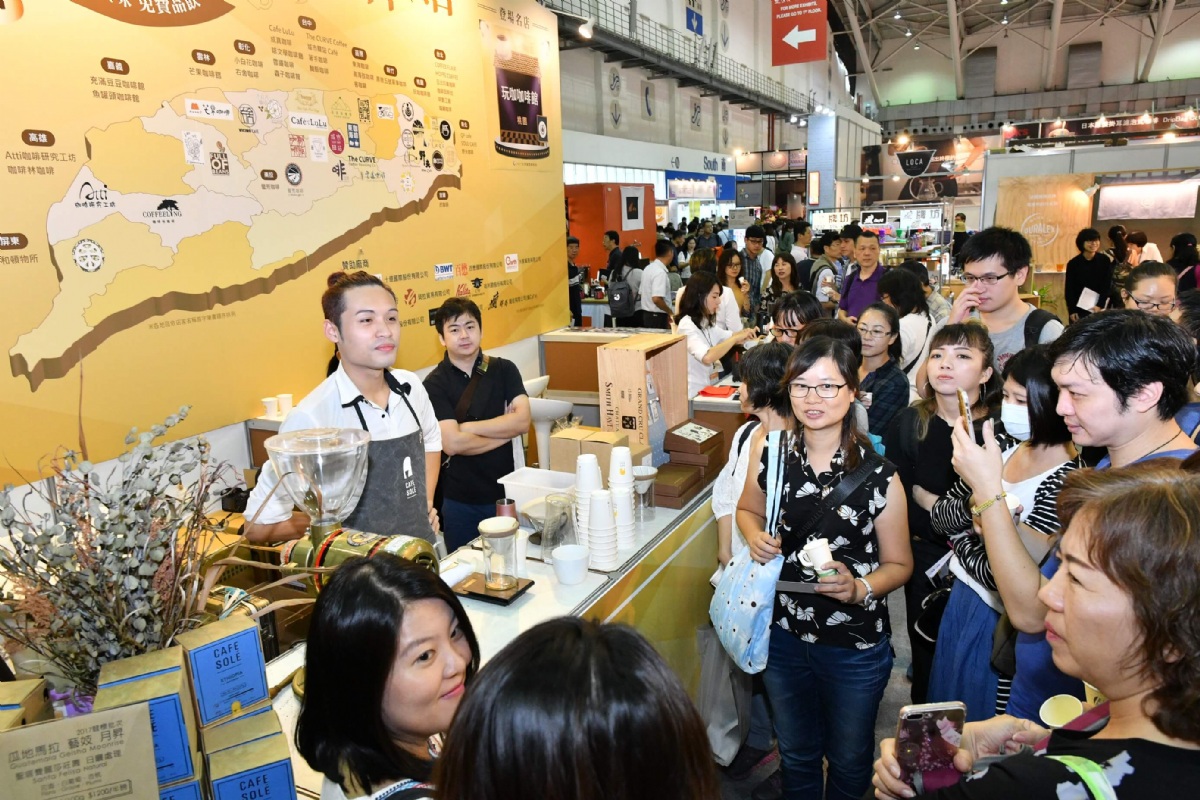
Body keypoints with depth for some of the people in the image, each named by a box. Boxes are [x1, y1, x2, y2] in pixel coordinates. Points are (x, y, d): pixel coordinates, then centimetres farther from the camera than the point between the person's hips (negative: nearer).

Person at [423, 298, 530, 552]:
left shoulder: (504, 369, 0)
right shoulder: (435, 384, -9)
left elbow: (523, 421, -11)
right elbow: (452, 443, -18)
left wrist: (468, 428, -16)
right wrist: (505, 430, -9)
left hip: (505, 491, 2)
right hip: (459, 499, -2)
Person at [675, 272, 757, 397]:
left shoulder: (706, 322, 9)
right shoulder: (687, 325, -19)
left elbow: (727, 336, 22)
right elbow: (707, 357, -33)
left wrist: (744, 333, 2)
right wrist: (736, 338, -25)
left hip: (711, 388, 8)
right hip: (697, 394, -8)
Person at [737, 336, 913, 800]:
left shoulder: (879, 477, -18)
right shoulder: (770, 451, -10)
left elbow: (898, 564, -7)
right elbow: (747, 510, 8)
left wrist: (858, 588, -26)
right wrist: (757, 538, -13)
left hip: (856, 645, -2)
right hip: (783, 634, 3)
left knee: (849, 761, 23)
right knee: (796, 754, 25)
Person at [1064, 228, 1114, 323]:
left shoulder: (1105, 260, -1)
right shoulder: (1073, 263, -5)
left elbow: (1107, 285, -1)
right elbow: (1069, 289, -2)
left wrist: (1100, 305, -11)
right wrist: (1071, 310, -7)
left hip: (1098, 308, 1)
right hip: (1079, 308, -1)